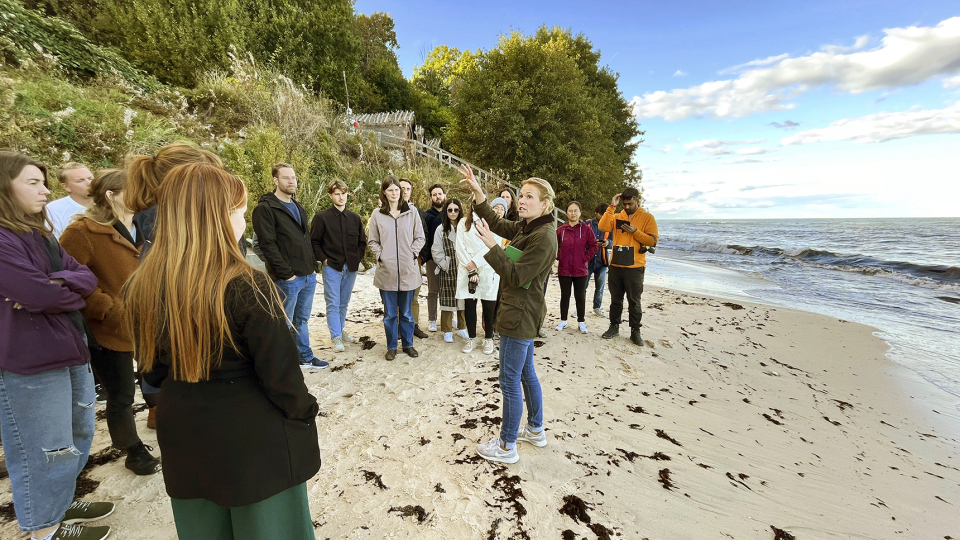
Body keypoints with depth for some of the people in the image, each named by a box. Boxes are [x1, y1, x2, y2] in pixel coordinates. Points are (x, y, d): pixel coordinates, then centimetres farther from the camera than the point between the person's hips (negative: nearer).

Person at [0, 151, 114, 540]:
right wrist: (73, 289, -4)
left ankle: (60, 503, 41)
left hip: (68, 351, 9)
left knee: (77, 435, 22)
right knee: (42, 450, 7)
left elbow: (87, 277, 5)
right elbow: (40, 294, -24)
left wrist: (56, 285, -16)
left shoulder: (39, 233, 13)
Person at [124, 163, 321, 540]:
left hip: (185, 442, 6)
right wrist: (305, 415, -2)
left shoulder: (144, 288, -7)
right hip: (257, 445, -5)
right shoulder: (246, 287, -26)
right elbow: (280, 373, -20)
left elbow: (154, 371, 6)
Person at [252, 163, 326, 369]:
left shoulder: (298, 208, 17)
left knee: (302, 320, 18)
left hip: (308, 275, 7)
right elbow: (267, 245, -15)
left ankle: (305, 357, 30)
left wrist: (313, 265, 11)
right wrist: (286, 273, -17)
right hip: (287, 278, -7)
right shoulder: (265, 208, -9)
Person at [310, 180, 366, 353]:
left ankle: (341, 331, 30)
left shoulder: (355, 218, 7)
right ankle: (336, 337, 3)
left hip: (351, 268, 4)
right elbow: (314, 241, -2)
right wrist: (323, 259, -8)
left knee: (344, 303, 15)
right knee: (333, 303, -2)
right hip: (332, 267, -3)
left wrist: (357, 259, 4)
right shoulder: (322, 217, -3)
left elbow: (362, 241, 13)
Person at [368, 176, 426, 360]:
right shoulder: (377, 214, 1)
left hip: (408, 270, 0)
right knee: (390, 313, 10)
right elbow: (372, 241, 7)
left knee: (406, 312, 13)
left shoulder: (411, 211, 1)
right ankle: (391, 347, 25)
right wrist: (380, 255, -7)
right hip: (386, 271, 0)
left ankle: (408, 344, 29)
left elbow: (420, 237, 5)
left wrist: (413, 253, -7)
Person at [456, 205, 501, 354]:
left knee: (488, 304, 2)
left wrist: (476, 262, -13)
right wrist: (468, 264, -10)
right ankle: (472, 338, 16)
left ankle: (488, 339, 14)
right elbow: (459, 246, 3)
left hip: (487, 269, -2)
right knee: (469, 303, 4)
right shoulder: (463, 222, 12)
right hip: (467, 269, 2)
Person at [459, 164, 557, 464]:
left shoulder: (544, 237, -21)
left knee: (510, 380, 0)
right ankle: (535, 430, 38)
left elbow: (517, 276, -23)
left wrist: (491, 245, -25)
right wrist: (477, 191, 4)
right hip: (520, 313, 10)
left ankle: (507, 447, 15)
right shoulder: (525, 229, 8)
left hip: (520, 316, -10)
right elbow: (495, 222, 15)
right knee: (526, 373, 21)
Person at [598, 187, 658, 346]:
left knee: (634, 301, 5)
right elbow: (603, 227, -12)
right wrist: (612, 207, -12)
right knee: (616, 299, 13)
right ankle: (614, 327, 25)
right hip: (615, 266, 3)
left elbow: (653, 241, -6)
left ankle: (635, 332, 16)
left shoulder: (647, 218, 0)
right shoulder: (617, 216, 6)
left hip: (634, 267, -3)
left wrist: (635, 232, -16)